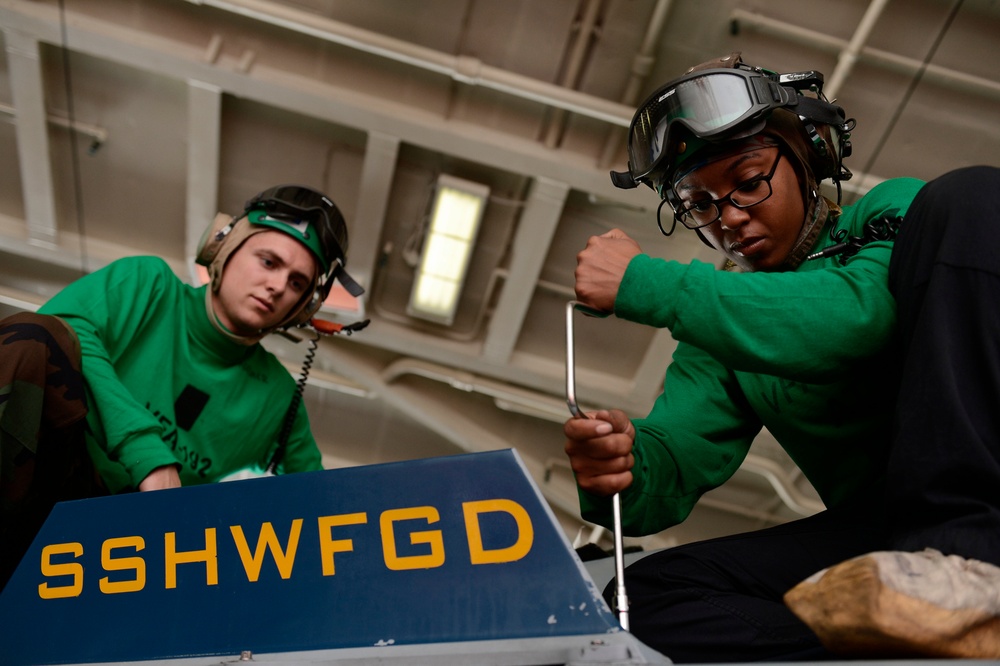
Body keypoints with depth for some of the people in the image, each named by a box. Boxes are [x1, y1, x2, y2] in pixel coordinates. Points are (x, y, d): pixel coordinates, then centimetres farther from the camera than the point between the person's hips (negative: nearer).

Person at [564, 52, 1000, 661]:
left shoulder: (895, 213, 8)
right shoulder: (723, 316, 19)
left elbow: (859, 315, -17)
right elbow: (670, 466, 5)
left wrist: (643, 282, -16)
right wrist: (619, 466, -21)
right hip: (871, 532, 4)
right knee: (648, 592, -16)